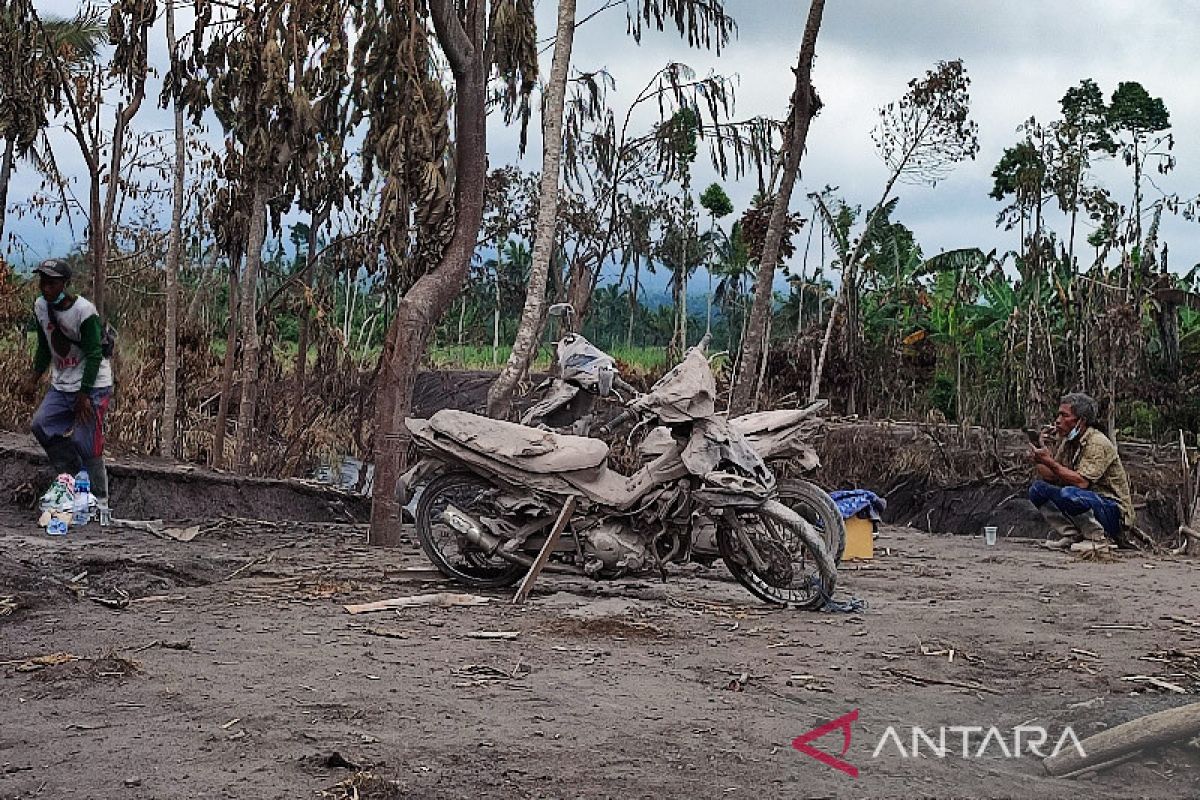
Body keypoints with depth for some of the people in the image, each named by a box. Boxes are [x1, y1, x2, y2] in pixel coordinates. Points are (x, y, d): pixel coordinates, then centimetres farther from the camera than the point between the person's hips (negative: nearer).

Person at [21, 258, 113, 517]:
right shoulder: (40, 307, 1)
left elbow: (94, 355, -19)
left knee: (86, 444, -9)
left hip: (92, 385, -7)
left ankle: (99, 503, 3)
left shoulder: (84, 311, -20)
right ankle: (72, 479, 9)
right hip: (61, 384, 7)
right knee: (41, 425, -7)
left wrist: (84, 395, -20)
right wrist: (35, 376, 5)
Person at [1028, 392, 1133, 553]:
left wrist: (1050, 462, -28)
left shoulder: (1097, 443, -18)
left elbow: (1082, 482, -29)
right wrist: (1038, 462, -12)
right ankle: (1071, 535, -2)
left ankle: (1099, 539, -14)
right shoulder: (1067, 442, 8)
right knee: (1038, 488, -4)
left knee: (1068, 494, -35)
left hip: (1114, 511, -8)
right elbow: (1052, 477, 7)